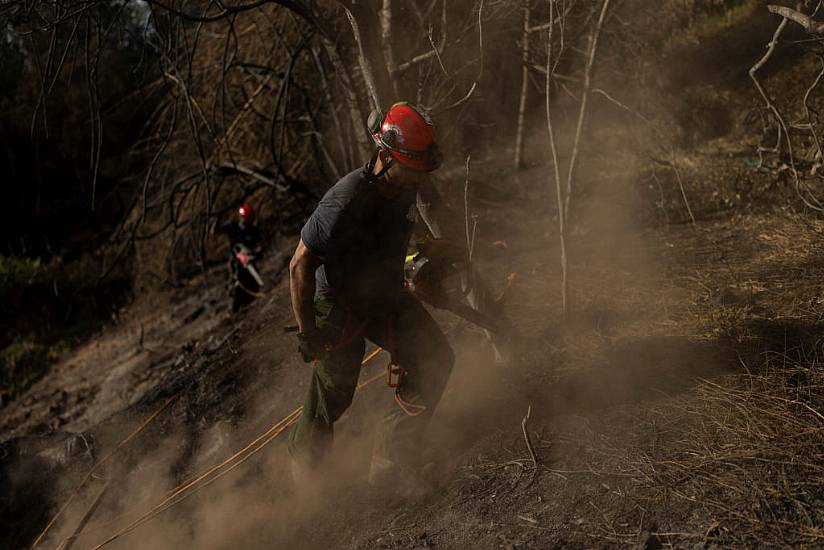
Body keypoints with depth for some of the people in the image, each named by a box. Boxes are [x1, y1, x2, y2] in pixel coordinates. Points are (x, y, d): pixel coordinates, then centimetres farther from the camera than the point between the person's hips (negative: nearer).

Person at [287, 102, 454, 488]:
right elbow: (300, 266, -27)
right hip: (338, 308, -7)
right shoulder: (345, 202, -33)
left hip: (386, 296, 7)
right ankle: (300, 476, 31)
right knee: (330, 401, 2)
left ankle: (392, 460, 9)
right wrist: (307, 333, -22)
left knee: (434, 359, -4)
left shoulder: (405, 188, -8)